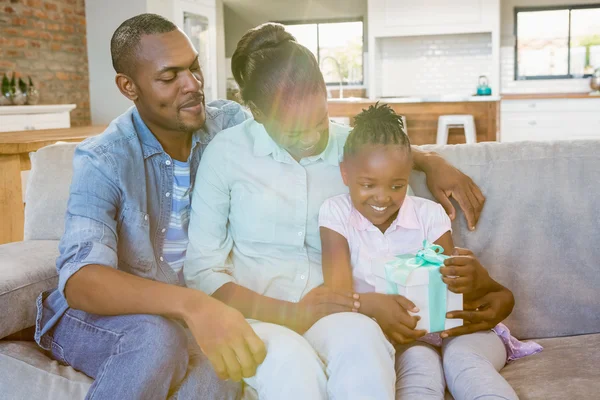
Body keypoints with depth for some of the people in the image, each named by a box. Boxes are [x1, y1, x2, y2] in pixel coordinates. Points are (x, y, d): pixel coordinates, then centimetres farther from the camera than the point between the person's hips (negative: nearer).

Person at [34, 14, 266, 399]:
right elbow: (79, 280, -31)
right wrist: (190, 303, -49)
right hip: (102, 314, -2)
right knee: (156, 340, -35)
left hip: (181, 317, 2)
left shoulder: (231, 124, -5)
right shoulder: (102, 160, -17)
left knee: (224, 366, -31)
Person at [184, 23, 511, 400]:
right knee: (290, 361, -39)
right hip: (255, 313, -2)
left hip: (331, 312, 3)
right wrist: (287, 313, -19)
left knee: (361, 338, -35)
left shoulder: (351, 144, 5)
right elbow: (201, 271, -4)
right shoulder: (226, 152, -5)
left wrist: (433, 162, 7)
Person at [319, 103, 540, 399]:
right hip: (389, 339, -1)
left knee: (462, 355, -30)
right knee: (419, 362, -32)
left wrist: (469, 280, -31)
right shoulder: (336, 214, -3)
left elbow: (450, 286, -4)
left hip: (442, 328, 2)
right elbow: (338, 293, -13)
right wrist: (372, 305, -38)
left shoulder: (429, 214, 2)